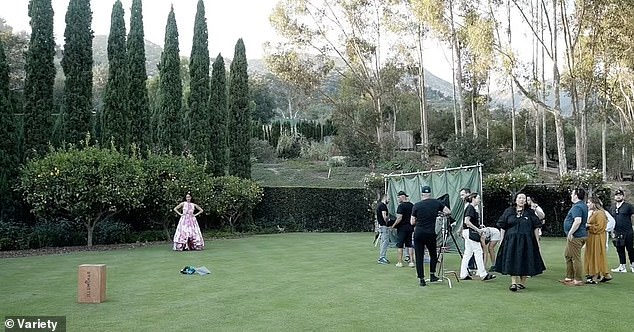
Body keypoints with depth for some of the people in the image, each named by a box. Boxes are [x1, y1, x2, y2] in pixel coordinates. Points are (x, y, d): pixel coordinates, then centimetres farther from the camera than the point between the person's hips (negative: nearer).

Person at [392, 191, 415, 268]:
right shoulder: (412, 205, 8)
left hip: (402, 228, -7)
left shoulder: (401, 206, -15)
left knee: (400, 245, 2)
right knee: (409, 245, 11)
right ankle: (412, 261, 7)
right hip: (410, 227, 7)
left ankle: (400, 262, 4)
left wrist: (394, 225, -10)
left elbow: (399, 218, -20)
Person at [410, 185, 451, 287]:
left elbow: (412, 222, 1)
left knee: (419, 256, 5)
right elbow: (448, 212, 4)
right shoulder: (436, 203, 0)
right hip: (430, 234, 1)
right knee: (433, 254, 21)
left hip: (418, 233, 0)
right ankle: (432, 275, 20)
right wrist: (440, 212, 21)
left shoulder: (416, 205, -2)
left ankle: (421, 279, 5)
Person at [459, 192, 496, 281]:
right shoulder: (470, 208, -14)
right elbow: (466, 221, -22)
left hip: (469, 233, 10)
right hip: (470, 232, -10)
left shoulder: (471, 208, 16)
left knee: (468, 253, 9)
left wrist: (479, 229, 17)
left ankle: (463, 274, 11)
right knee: (478, 252, -6)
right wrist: (477, 229, -18)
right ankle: (483, 274, -2)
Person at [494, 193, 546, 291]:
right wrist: (501, 240, 1)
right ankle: (514, 282, -3)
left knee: (525, 262, 5)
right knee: (512, 261, -6)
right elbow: (502, 227, 7)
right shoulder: (508, 212, 6)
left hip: (526, 241, 0)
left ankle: (523, 282, 19)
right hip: (511, 241, 0)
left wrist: (537, 241, 1)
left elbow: (535, 228, 7)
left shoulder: (530, 212, 6)